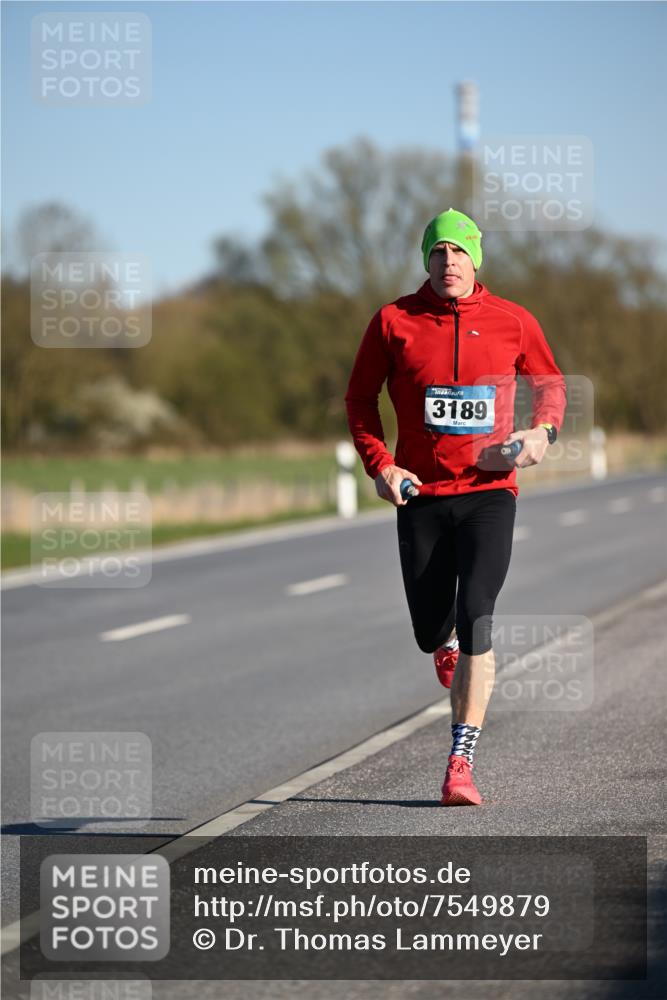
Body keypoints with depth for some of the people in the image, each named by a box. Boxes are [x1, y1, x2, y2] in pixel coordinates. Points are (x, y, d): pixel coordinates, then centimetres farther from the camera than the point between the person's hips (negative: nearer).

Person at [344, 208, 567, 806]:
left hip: (489, 491, -1)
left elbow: (550, 382, 18)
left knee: (475, 623, -15)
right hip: (421, 494, 1)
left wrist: (544, 430, -2)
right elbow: (360, 398, 10)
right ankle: (449, 643, 48)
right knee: (430, 633, 7)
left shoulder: (513, 322, 2)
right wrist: (379, 464, -4)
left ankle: (461, 763, -12)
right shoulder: (393, 321, 0)